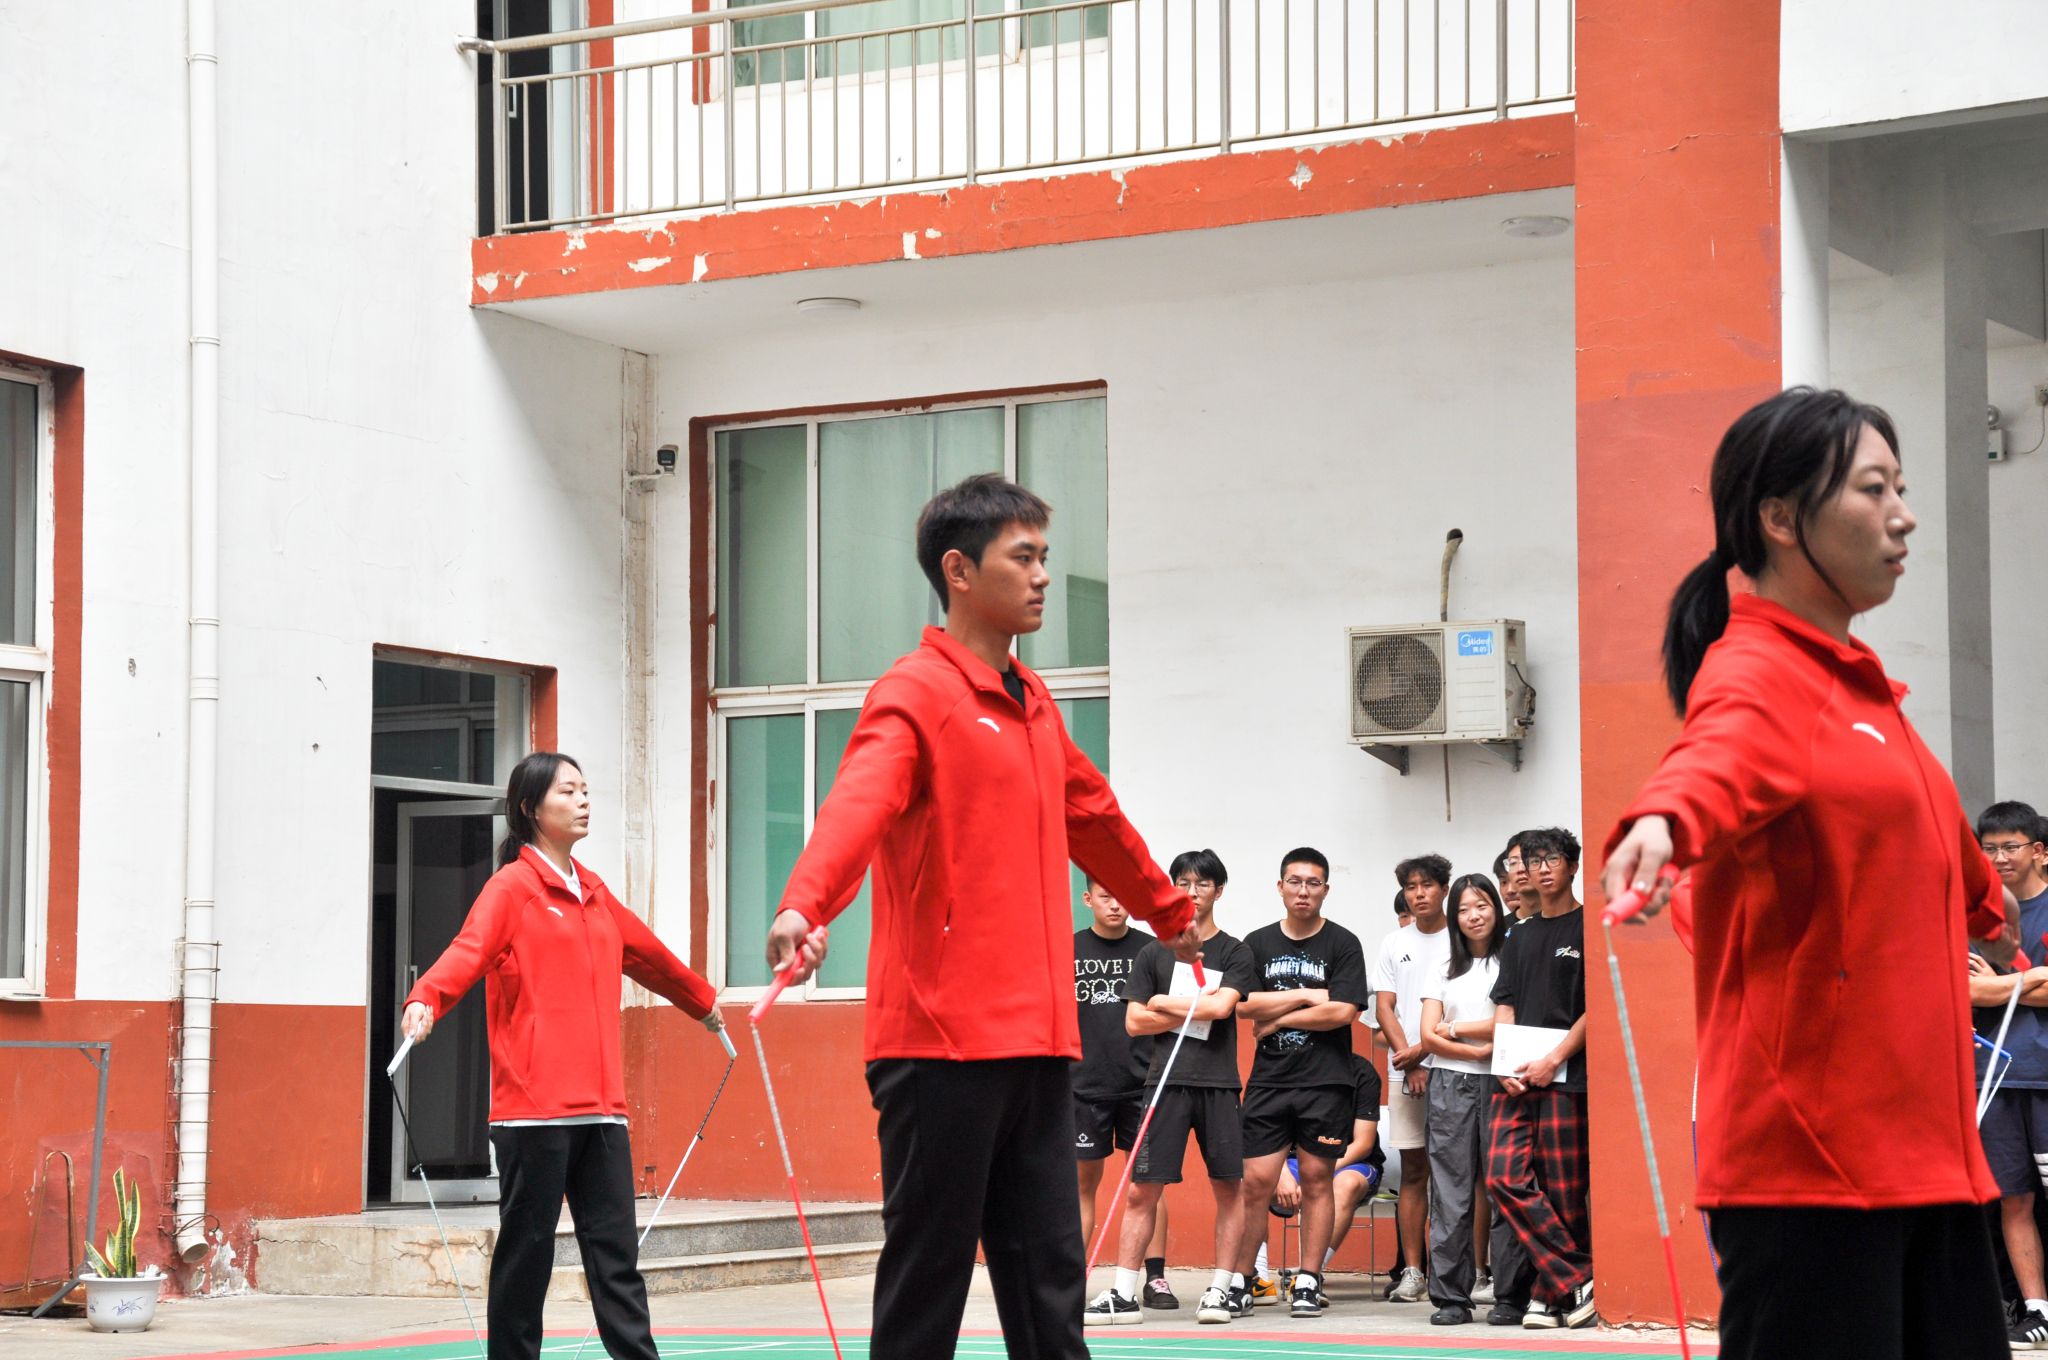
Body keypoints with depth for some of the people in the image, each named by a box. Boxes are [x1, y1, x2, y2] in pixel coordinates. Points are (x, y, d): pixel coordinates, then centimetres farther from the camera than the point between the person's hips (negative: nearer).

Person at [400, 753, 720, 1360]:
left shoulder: (594, 895, 18)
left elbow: (649, 955, 36)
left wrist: (702, 1001, 50)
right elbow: (469, 949, -20)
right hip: (533, 1106, -6)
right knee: (527, 1251, -1)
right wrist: (425, 999, -39)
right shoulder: (512, 887, -3)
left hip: (601, 1108, 6)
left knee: (616, 1253, 3)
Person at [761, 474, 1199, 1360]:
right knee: (926, 1281, -3)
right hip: (941, 1042, -8)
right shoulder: (914, 695, -8)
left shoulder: (1034, 706, 18)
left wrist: (1172, 914, 47)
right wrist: (804, 906, -45)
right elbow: (858, 803, -26)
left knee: (1050, 1282, 8)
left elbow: (1095, 820, 34)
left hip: (1036, 1047, 8)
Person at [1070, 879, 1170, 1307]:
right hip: (1084, 1084, 0)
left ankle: (1155, 1277, 1)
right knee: (1083, 1181, 4)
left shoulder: (1151, 951, 5)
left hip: (1142, 1083, 0)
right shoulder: (1067, 950, 5)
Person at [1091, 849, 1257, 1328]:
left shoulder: (1235, 953, 5)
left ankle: (1221, 1288, 10)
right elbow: (1134, 1021, 4)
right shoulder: (1154, 954, 10)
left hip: (1218, 1082, -1)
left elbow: (1221, 1006, -11)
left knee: (1228, 1187, 2)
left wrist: (1165, 1004, -2)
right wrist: (1195, 1011, -3)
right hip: (1165, 1081, 1)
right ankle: (1123, 1294, -1)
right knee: (1142, 1191, -3)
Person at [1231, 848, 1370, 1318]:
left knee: (1316, 1178, 2)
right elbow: (1243, 1004, -4)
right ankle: (1241, 1279, 6)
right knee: (1257, 1182, -1)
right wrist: (1306, 997, -8)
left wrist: (1276, 1019, -6)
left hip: (1325, 1082, -2)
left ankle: (1308, 1282, 7)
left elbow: (1342, 1011, -11)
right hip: (1268, 1080, 2)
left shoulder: (1343, 944, 0)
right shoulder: (1257, 944, 8)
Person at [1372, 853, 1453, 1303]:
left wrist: (1424, 1049, -11)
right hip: (1405, 1069, 3)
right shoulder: (1394, 945, 12)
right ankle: (1412, 1271, 6)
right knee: (1413, 1171, 4)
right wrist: (1409, 1060, -4)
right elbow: (1385, 1008, 8)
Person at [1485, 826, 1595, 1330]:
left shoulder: (1589, 929, 1)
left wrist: (1552, 1061, -12)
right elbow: (1504, 1006, 17)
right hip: (1517, 1079, 6)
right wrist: (1509, 1066, 0)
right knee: (1504, 1178, -8)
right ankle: (1576, 1283, -6)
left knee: (1564, 1192, -5)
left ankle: (1552, 1292, 3)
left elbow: (1596, 1008, -5)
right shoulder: (1520, 938, 20)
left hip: (1566, 1078, -6)